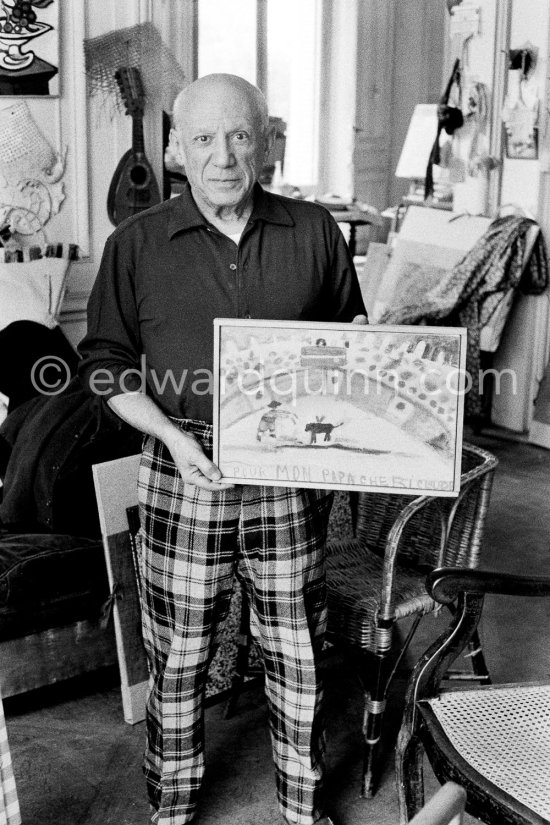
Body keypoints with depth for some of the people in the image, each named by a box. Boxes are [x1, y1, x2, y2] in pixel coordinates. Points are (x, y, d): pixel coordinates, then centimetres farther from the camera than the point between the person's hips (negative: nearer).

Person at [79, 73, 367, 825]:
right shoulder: (137, 244, 0)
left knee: (297, 652, 12)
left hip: (291, 479, 1)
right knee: (179, 654, 11)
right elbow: (106, 363, 2)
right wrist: (173, 437, -12)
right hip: (184, 475, 0)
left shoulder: (314, 232, 2)